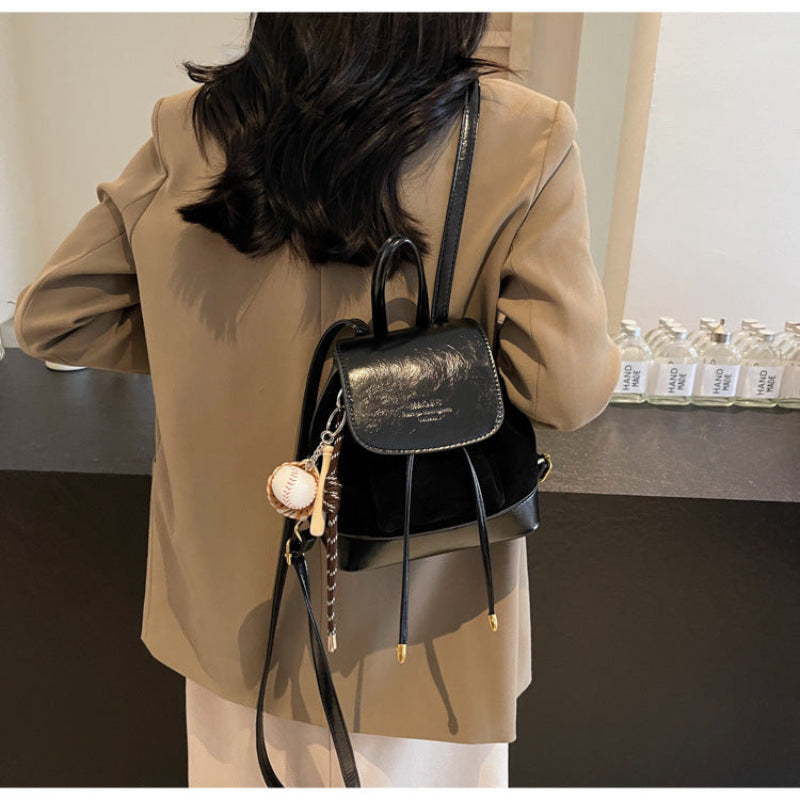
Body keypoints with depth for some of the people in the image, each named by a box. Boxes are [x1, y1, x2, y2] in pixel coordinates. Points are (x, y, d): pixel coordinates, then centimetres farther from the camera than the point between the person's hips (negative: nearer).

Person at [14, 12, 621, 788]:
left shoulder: (189, 128, -9)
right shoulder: (524, 141, -19)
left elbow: (50, 314, -4)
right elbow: (566, 386, -22)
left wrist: (218, 358, 4)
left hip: (236, 584, 3)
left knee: (246, 760, 29)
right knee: (408, 763, 26)